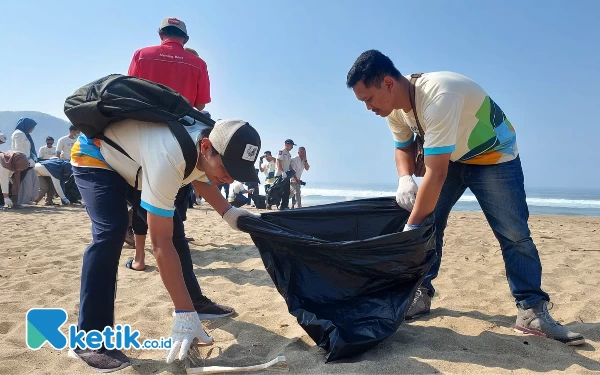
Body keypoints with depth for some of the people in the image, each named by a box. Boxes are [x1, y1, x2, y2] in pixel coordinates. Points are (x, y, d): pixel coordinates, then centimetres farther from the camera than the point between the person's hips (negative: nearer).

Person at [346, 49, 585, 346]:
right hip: (446, 157, 7)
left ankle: (531, 310, 4)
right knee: (426, 223, -1)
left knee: (514, 234, -8)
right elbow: (403, 147, 4)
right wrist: (405, 179, -18)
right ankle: (421, 293, 10)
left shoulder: (439, 97, -40)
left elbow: (436, 174, -41)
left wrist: (410, 227, -36)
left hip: (494, 155, -6)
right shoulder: (394, 106, -14)